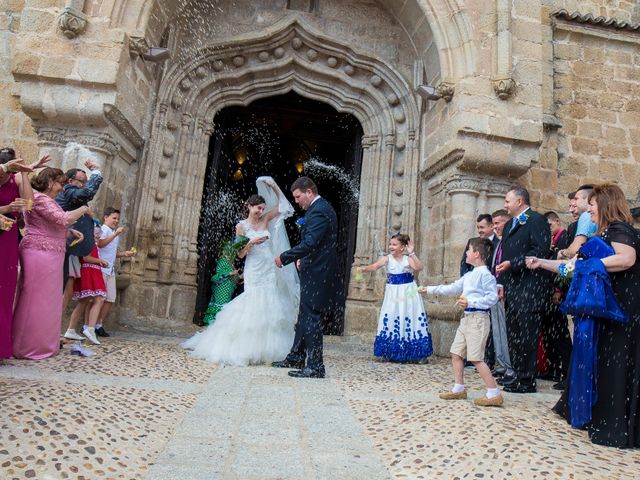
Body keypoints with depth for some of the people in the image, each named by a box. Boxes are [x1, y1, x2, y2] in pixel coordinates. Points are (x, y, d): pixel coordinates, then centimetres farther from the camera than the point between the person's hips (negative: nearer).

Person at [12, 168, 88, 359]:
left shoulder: (47, 200, 20)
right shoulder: (40, 198, -11)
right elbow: (63, 219, -20)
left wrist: (72, 232, 17)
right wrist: (83, 209, -7)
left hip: (48, 254, 10)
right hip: (40, 253, -10)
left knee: (45, 300, 11)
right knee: (36, 300, -4)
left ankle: (41, 342, 18)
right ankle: (28, 347, 3)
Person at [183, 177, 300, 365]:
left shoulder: (265, 220, 9)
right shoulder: (242, 226, 0)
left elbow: (282, 204, 13)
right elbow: (240, 254, -2)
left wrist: (273, 187, 2)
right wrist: (251, 243, -18)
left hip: (270, 270, 4)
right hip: (254, 271, -4)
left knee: (269, 308, 4)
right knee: (253, 307, -7)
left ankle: (265, 349, 13)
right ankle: (247, 349, 3)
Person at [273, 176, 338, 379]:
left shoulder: (318, 211, -17)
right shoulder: (322, 207, 15)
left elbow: (309, 243, -26)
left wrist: (284, 257, -18)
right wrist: (303, 259, 12)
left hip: (316, 273, -10)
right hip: (317, 271, 10)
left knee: (311, 317, -4)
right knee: (305, 315, 18)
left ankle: (315, 366, 4)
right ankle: (296, 357, 30)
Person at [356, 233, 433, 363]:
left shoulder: (408, 259, -2)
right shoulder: (388, 258, -1)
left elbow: (419, 267, -19)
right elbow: (375, 266, -14)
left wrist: (412, 253, -24)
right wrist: (363, 268, -32)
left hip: (408, 293, -1)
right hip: (393, 294, 1)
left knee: (410, 320, 1)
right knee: (390, 321, 3)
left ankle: (418, 354, 13)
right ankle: (390, 353, 16)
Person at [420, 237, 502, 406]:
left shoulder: (485, 274, -13)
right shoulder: (469, 275, 15)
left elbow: (492, 297, -18)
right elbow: (452, 288, 21)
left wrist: (471, 302, -21)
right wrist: (430, 289, 23)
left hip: (478, 318, -10)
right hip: (467, 318, 10)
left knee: (476, 358, -9)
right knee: (456, 353, 12)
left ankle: (494, 394, 0)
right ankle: (459, 389, 23)